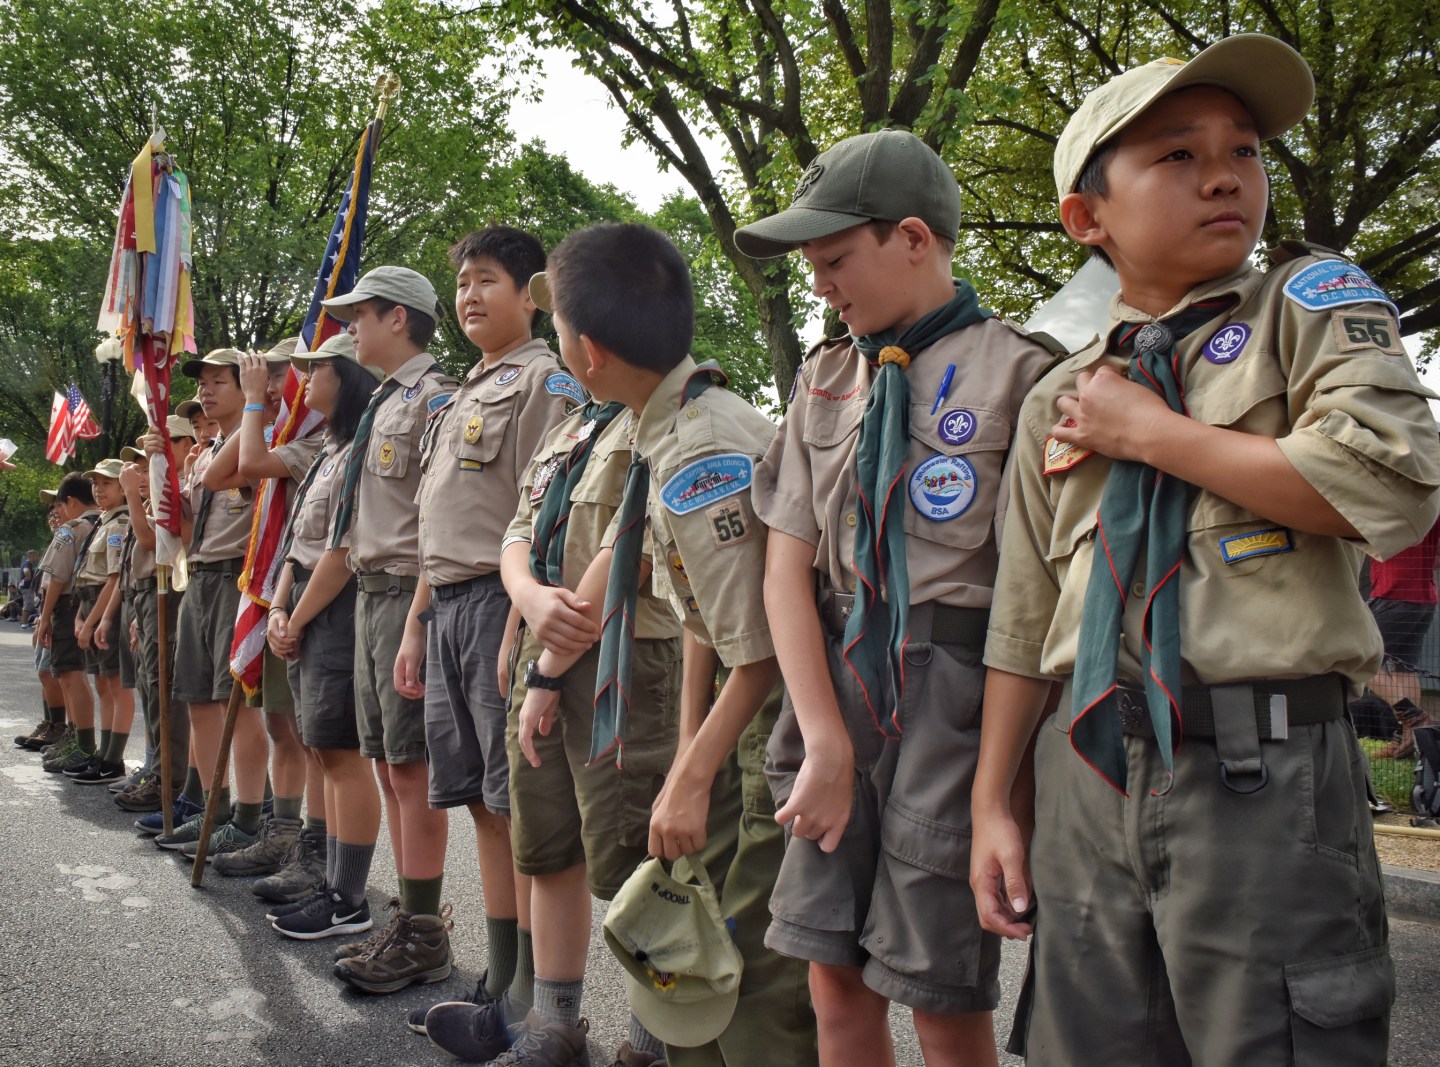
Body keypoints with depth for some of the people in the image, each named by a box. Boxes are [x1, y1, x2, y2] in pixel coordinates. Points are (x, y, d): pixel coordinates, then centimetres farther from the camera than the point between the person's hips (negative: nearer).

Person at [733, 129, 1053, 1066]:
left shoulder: (1015, 371, -6)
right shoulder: (827, 379, 11)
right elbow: (787, 566, 4)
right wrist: (826, 743, -5)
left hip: (953, 692, -5)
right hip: (836, 677, 5)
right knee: (837, 980, 11)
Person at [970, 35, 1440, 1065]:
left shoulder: (1309, 302, 4)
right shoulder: (1056, 398, 13)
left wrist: (1152, 433, -8)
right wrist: (996, 803, 10)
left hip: (1266, 774, -3)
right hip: (1088, 774, 4)